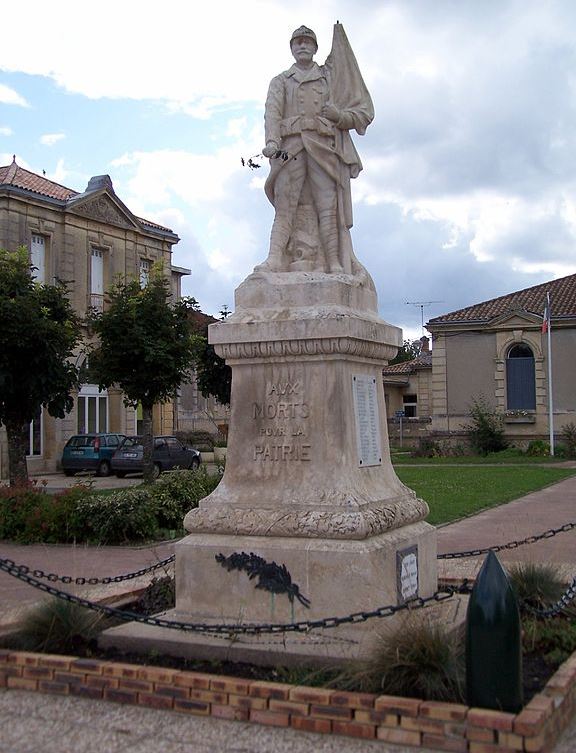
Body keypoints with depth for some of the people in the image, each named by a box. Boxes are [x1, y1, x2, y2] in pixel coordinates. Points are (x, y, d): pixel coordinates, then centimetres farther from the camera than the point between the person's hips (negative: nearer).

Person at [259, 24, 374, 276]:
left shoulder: (330, 77, 24)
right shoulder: (280, 81, 22)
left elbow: (363, 113, 20)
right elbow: (272, 112, 2)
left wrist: (338, 116, -2)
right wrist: (272, 142, -17)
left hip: (324, 147, 1)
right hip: (290, 148, -1)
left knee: (328, 206, -9)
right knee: (285, 205, -13)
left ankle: (334, 264, -13)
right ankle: (275, 260, -23)